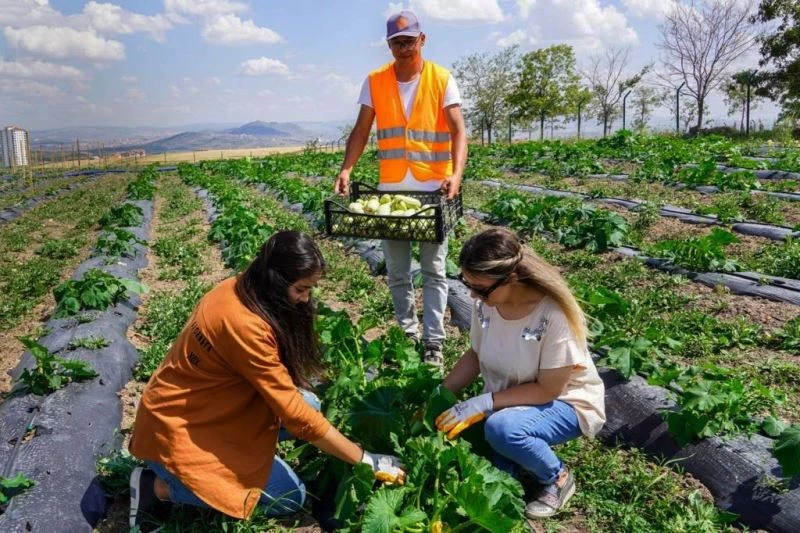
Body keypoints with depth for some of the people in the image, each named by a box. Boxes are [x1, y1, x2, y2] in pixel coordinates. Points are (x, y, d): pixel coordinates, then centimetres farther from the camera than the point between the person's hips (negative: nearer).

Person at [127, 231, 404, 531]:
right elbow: (294, 415, -28)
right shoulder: (244, 324, -32)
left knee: (308, 404, 1)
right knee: (290, 497, -5)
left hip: (204, 406, 9)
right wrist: (366, 461, -20)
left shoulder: (241, 289, -5)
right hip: (178, 429, -9)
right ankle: (160, 486, -1)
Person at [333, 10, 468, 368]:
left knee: (434, 270, 2)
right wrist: (346, 169, -12)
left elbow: (458, 131, -9)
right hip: (391, 189, 3)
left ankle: (433, 343, 8)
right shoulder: (375, 82, 4)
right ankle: (408, 335, 25)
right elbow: (361, 131, 4)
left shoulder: (442, 79, -2)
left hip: (433, 188, -2)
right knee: (396, 272, 10)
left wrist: (456, 173, -26)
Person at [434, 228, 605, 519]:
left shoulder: (554, 316, -32)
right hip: (510, 400, 5)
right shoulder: (485, 303, -15)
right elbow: (476, 355, 0)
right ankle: (522, 459, 15)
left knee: (502, 429, -34)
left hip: (565, 403, -5)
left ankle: (557, 478, -3)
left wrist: (483, 403, -29)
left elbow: (548, 389, -24)